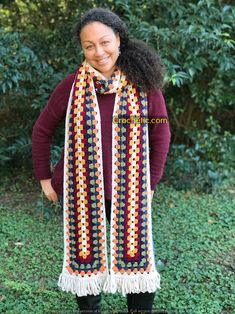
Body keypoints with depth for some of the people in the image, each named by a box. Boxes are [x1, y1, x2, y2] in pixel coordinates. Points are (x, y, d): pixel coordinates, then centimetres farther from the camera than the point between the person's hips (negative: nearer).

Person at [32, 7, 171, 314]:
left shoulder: (143, 83, -6)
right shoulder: (72, 86, -6)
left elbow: (161, 134, 2)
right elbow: (42, 131, 5)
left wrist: (152, 182, 2)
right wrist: (44, 177, 5)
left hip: (130, 192, 0)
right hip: (82, 192, 1)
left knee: (138, 257, 9)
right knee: (85, 257, 16)